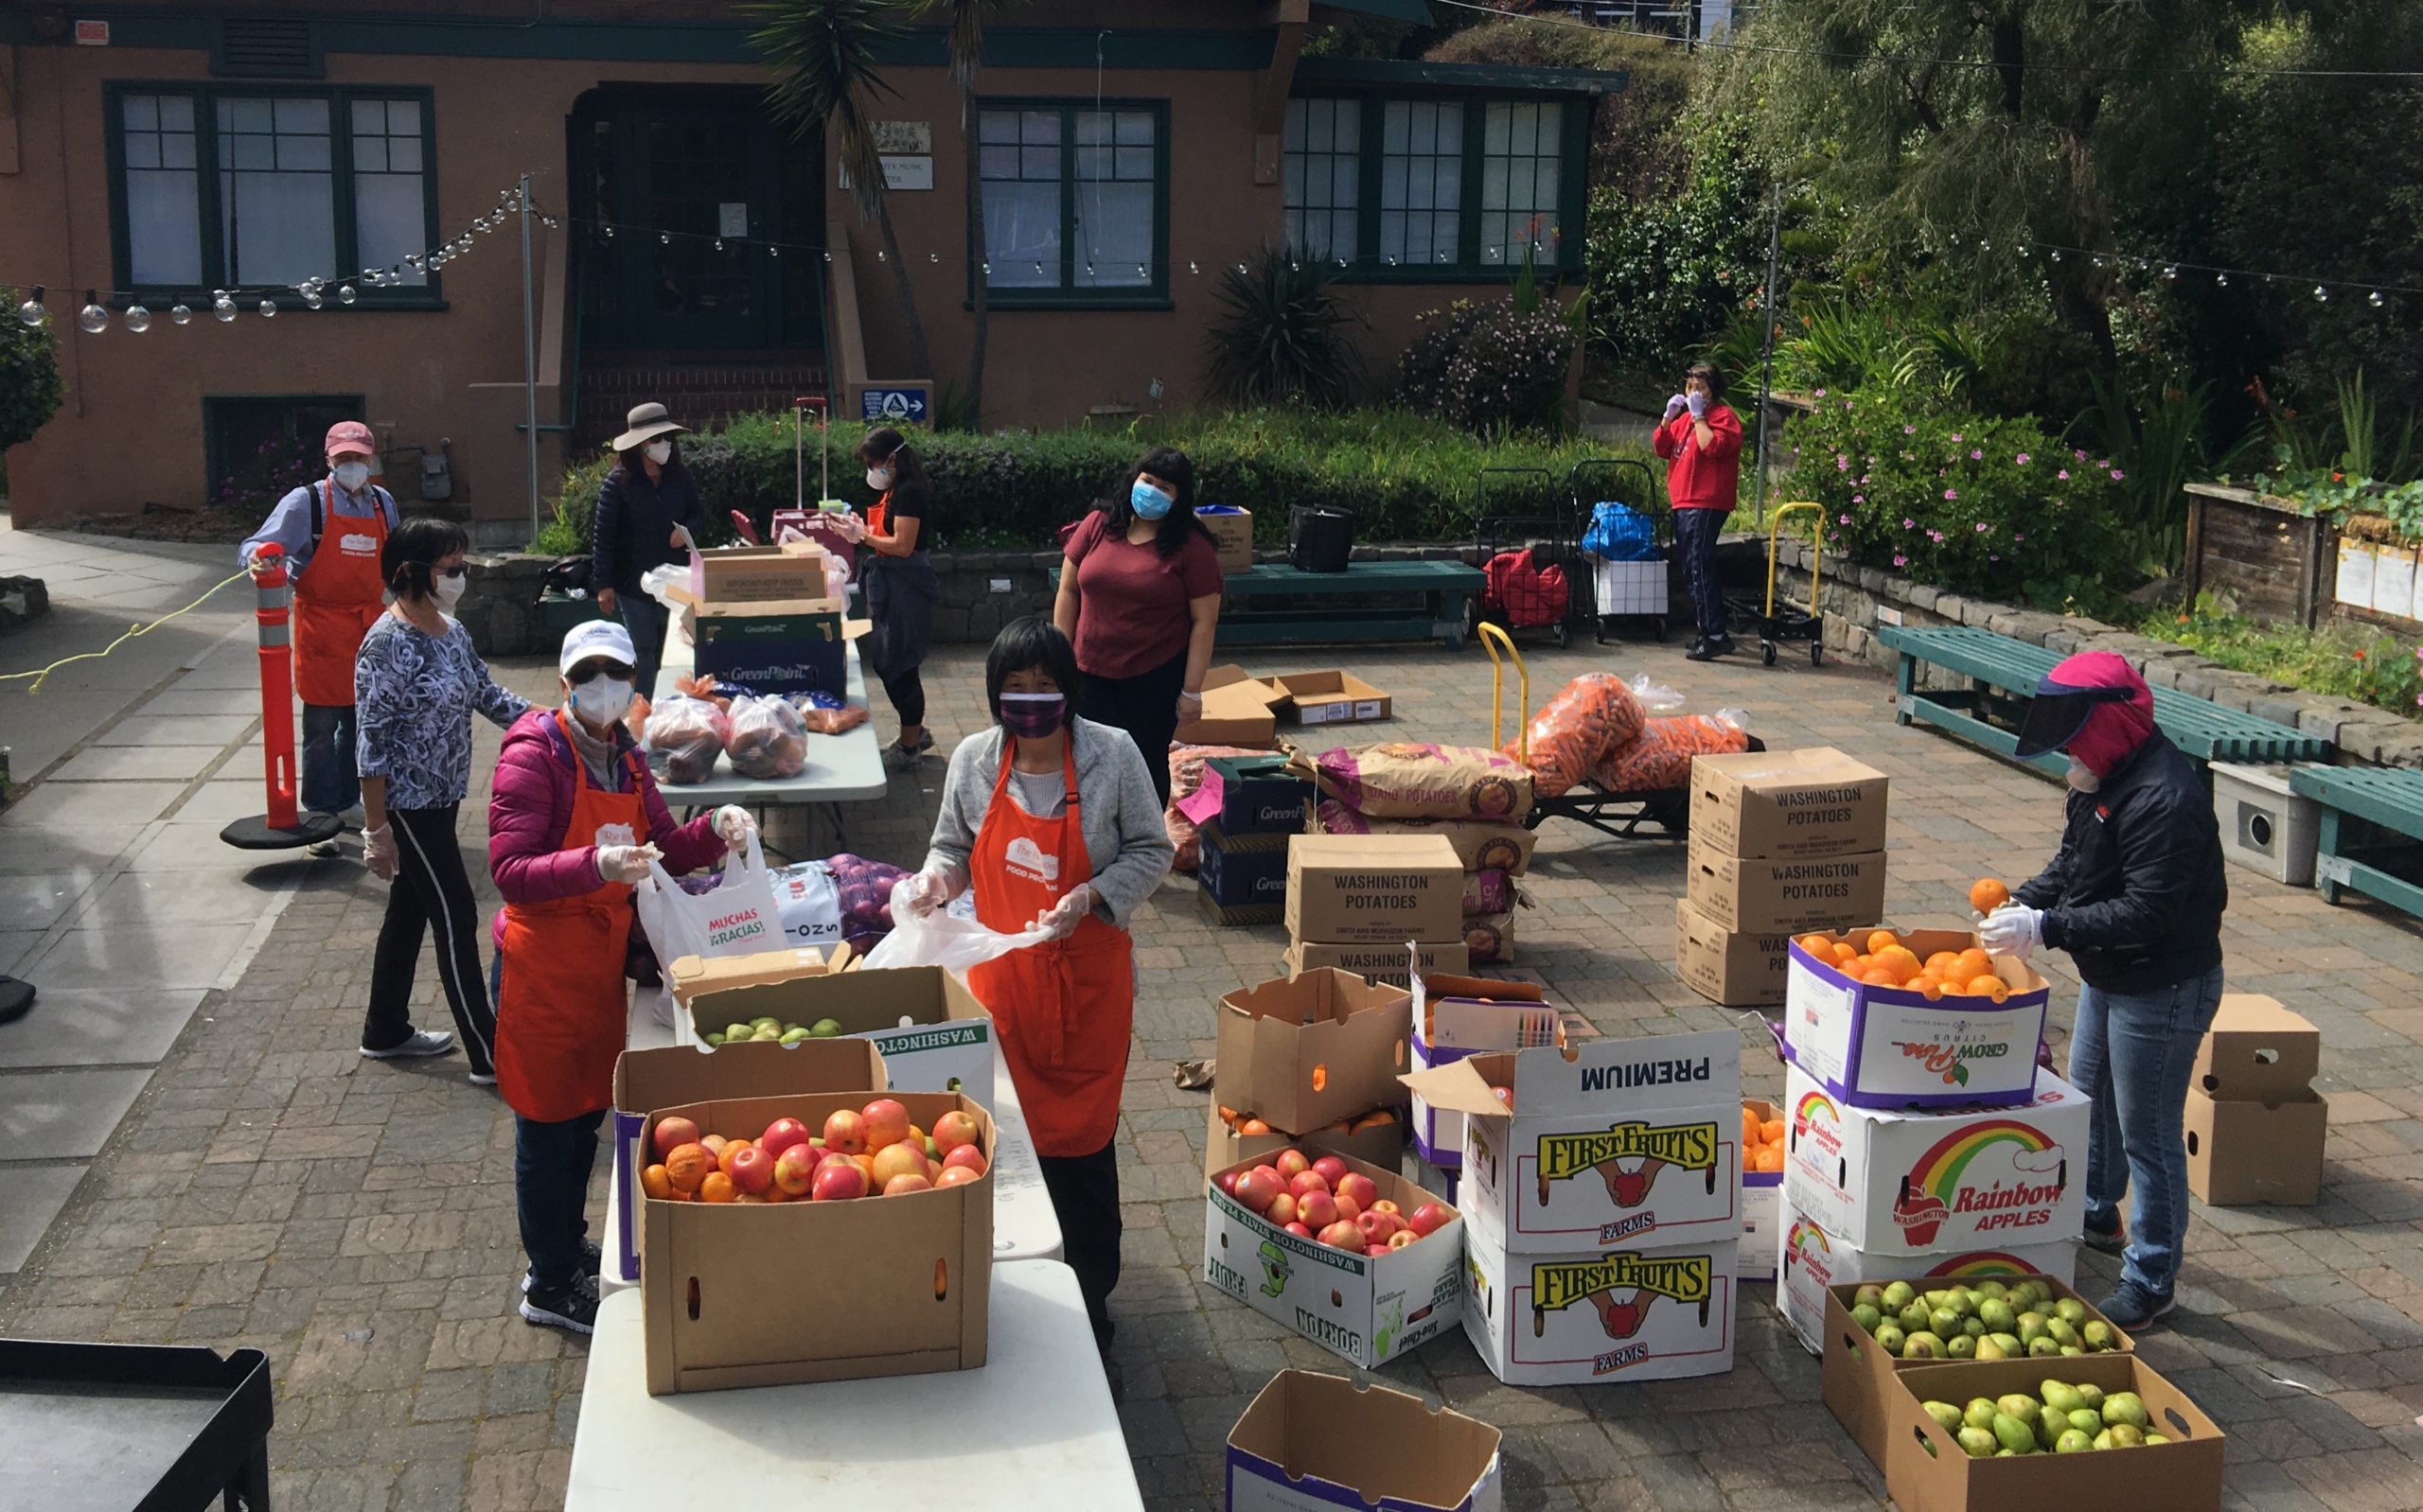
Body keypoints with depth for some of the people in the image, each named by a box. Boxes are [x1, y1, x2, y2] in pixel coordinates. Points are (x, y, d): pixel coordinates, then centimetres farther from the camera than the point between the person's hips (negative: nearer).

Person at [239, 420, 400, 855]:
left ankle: (348, 805, 28)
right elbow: (257, 545, -13)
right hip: (321, 626, -5)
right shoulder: (306, 502, -8)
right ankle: (319, 817, 3)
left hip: (369, 621, 5)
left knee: (361, 720, 14)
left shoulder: (383, 503, 9)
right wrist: (258, 559, -35)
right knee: (321, 726, -4)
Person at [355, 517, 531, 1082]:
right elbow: (372, 742, -19)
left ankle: (386, 1031, 34)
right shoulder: (387, 644, -21)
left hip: (443, 797, 9)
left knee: (410, 909, 19)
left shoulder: (451, 631, 5)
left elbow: (487, 694, 14)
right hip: (408, 804, -9)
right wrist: (378, 830, -17)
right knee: (456, 919, -5)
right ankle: (489, 1056, 2)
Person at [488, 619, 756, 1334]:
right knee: (549, 1121, 4)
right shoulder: (534, 754, -18)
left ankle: (568, 1248, 37)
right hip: (543, 961, -8)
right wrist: (595, 866, -39)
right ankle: (551, 1286, 18)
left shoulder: (625, 757, 6)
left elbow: (662, 848, 10)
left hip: (604, 954, 8)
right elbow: (509, 869, -24)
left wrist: (713, 830, -10)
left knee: (588, 1111, 19)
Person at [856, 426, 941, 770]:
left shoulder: (908, 492, -17)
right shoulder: (892, 491, 14)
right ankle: (915, 733, 27)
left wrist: (862, 536, -16)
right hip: (889, 583, 10)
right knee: (884, 660, 15)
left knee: (899, 664, -3)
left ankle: (910, 745, 6)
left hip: (904, 585, -10)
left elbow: (902, 545, -22)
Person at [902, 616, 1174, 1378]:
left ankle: (1089, 1307, 20)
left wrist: (1091, 896, -18)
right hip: (1002, 973, 2)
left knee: (1081, 1140, 4)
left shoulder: (1111, 755, -10)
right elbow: (953, 845, 12)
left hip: (1087, 975, -2)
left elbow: (1151, 851, -2)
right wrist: (935, 878, -10)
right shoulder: (974, 760, -2)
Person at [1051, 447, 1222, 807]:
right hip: (1091, 673, 3)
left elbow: (1204, 621, -7)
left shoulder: (1192, 547, -8)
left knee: (1146, 763, 8)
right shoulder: (1098, 525, 1)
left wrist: (1192, 691, -9)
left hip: (1156, 679, -2)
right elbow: (1069, 590, 8)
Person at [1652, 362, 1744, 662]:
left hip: (1706, 505, -9)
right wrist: (1668, 417, 5)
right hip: (1682, 503, 9)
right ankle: (1705, 630, 22)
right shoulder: (1685, 418, 20)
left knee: (1699, 567, -15)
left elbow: (1713, 446, -22)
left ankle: (1715, 635, -15)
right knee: (1693, 570, 13)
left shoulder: (1724, 416, -6)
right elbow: (1660, 448, 17)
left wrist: (1698, 415, -15)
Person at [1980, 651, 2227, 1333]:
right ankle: (2096, 1215, 50)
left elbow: (2146, 912, -32)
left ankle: (2151, 1280, 13)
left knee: (2147, 1131, -1)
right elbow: (2075, 862, 15)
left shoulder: (2164, 798, -29)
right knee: (2089, 1096, 27)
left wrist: (2046, 928, -32)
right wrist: (2026, 900, -2)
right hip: (2107, 976, 11)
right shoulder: (2105, 777, 3)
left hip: (2163, 989, -11)